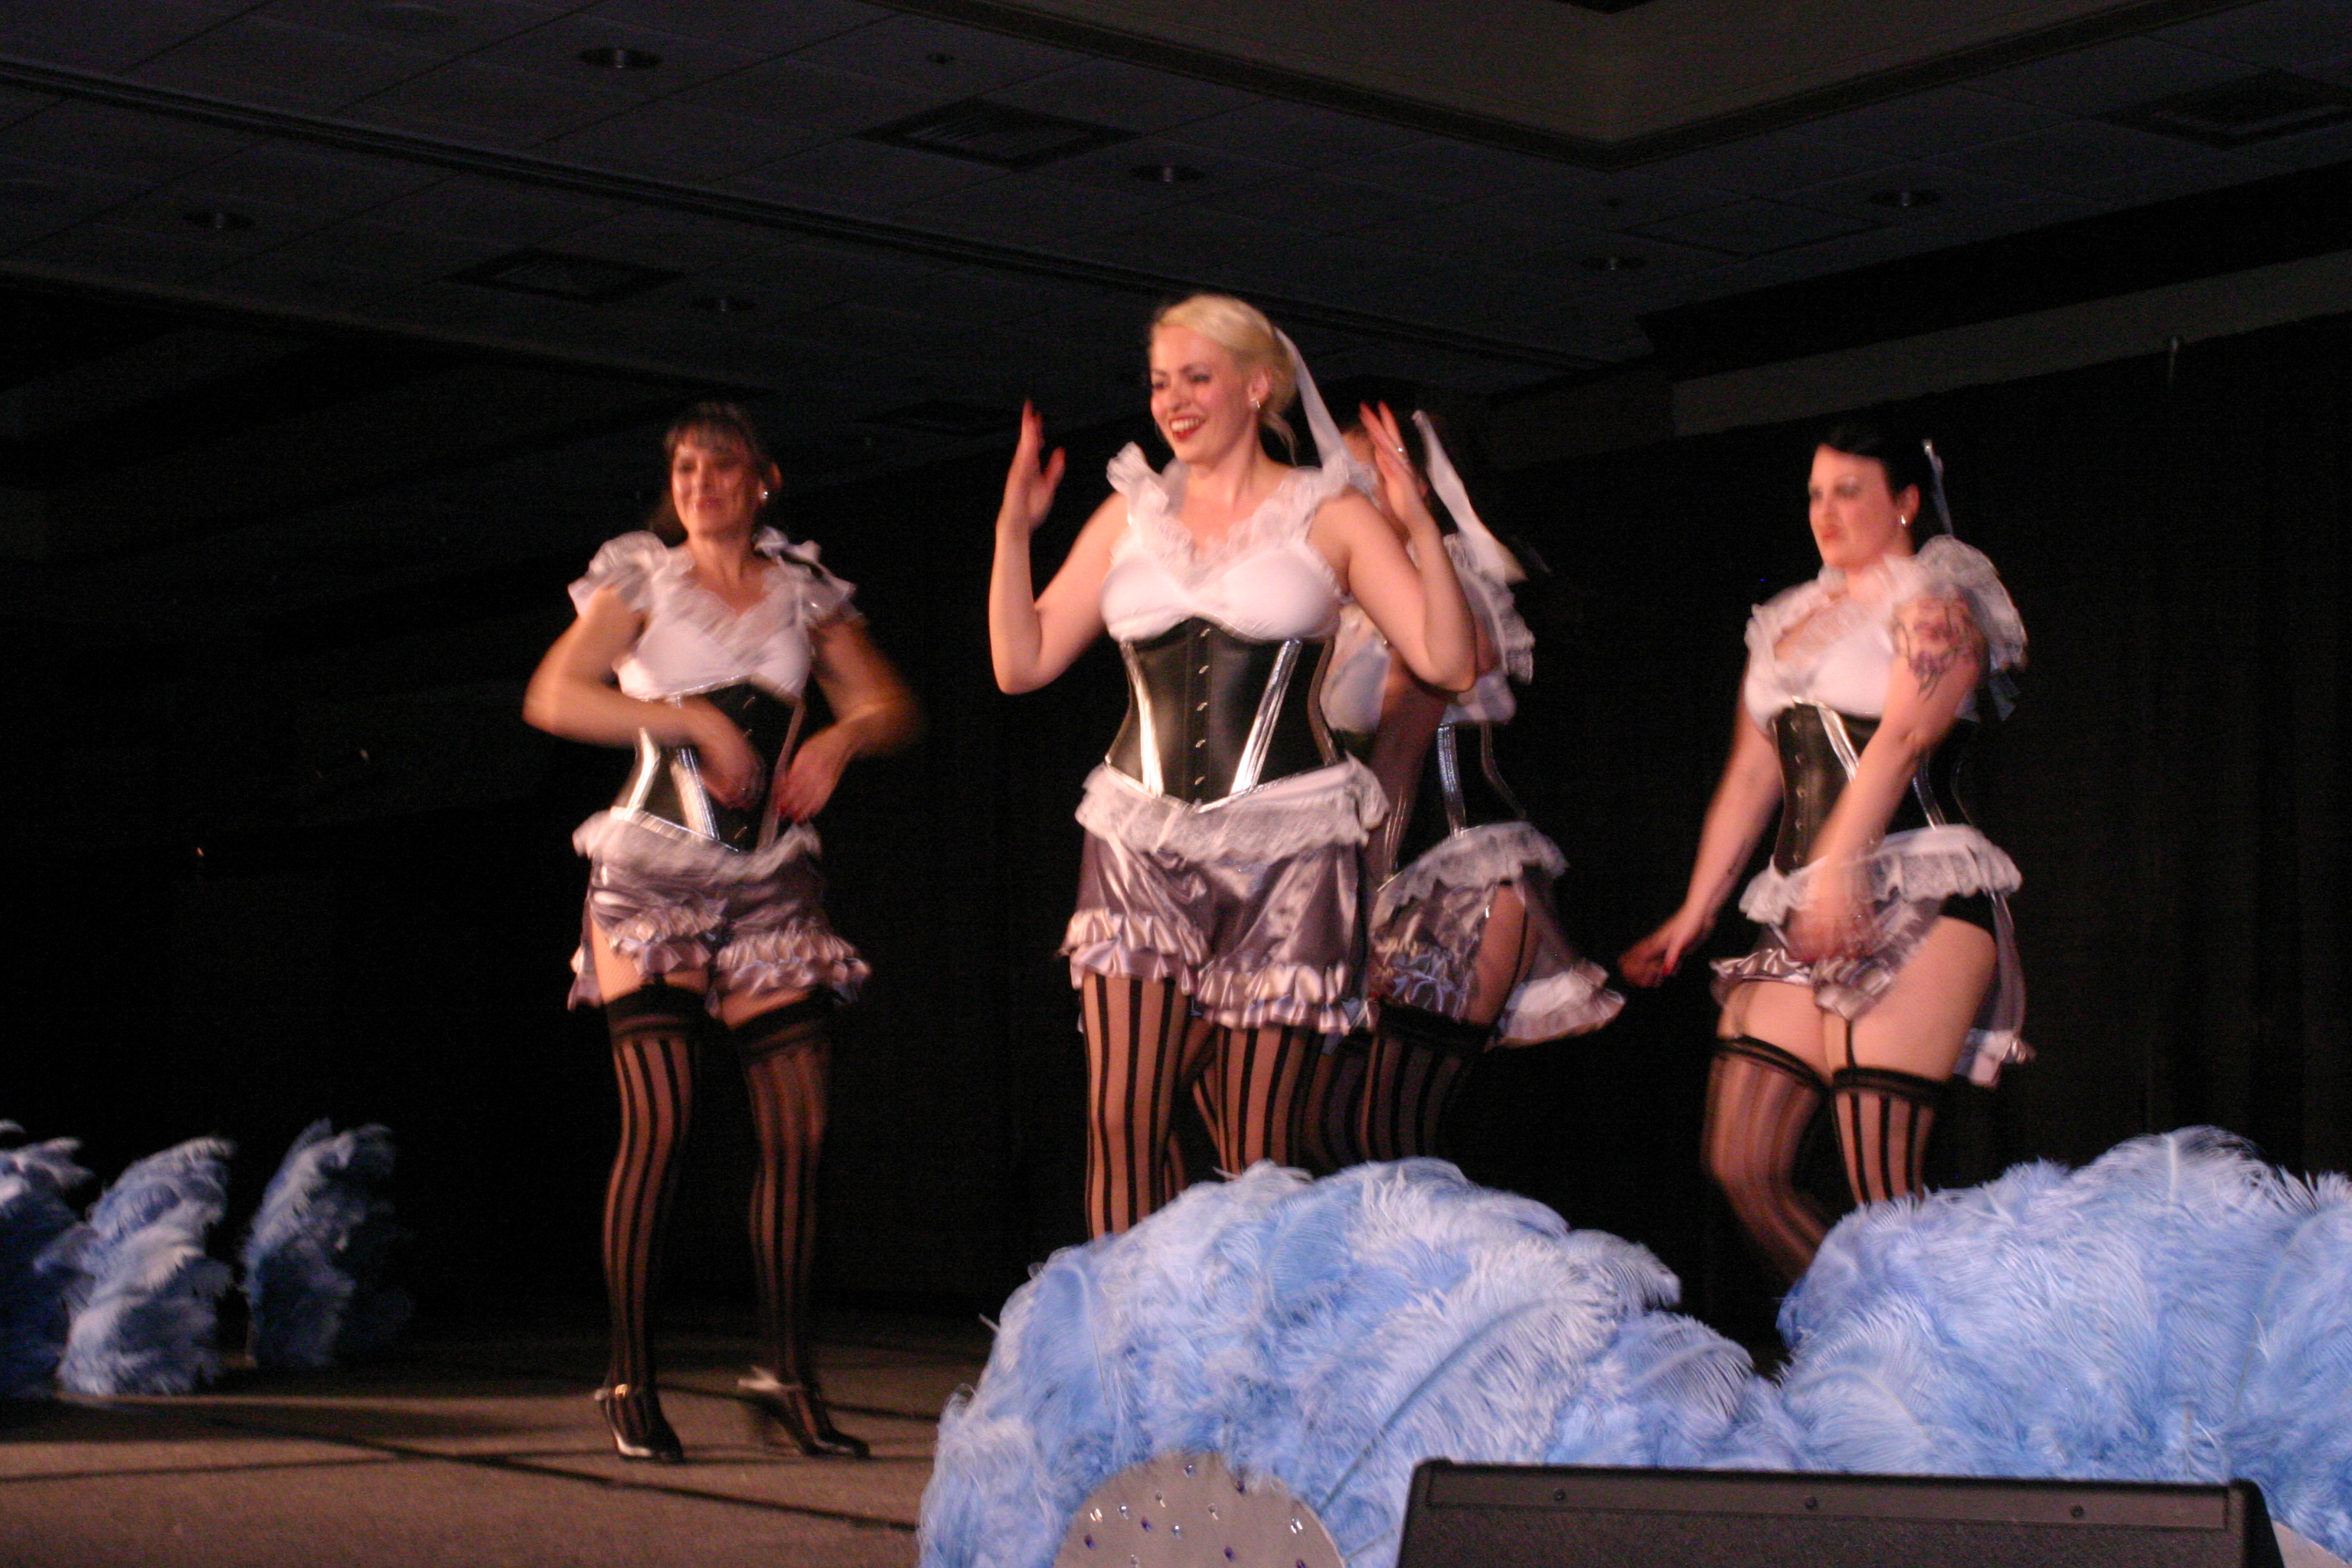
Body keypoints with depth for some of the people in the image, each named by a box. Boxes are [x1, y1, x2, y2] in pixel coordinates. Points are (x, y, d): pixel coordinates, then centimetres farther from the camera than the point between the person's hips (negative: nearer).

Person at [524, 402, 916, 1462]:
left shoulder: (803, 591, 13)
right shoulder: (643, 579, 5)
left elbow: (891, 707, 14)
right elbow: (552, 697, -8)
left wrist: (843, 736, -8)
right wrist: (690, 717, -16)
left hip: (768, 885, 3)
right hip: (653, 876, -3)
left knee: (799, 1127, -4)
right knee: (659, 1122, -13)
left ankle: (786, 1377, 5)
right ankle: (631, 1383, -4)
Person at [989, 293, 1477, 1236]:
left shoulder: (1329, 515, 6)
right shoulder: (1131, 513, 15)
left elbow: (1449, 664, -2)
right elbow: (1022, 664, 12)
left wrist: (1420, 528, -12)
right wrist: (1014, 530, 3)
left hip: (1285, 844, -2)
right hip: (1143, 839, 3)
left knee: (1256, 1144, -2)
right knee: (1122, 1120, -9)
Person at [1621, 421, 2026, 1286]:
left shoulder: (1938, 603, 3)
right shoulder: (1792, 622, 24)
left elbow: (1900, 741, -13)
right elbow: (1751, 777, 23)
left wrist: (1840, 871, -26)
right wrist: (1695, 912, 18)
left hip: (1915, 897, -7)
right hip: (1803, 911, 8)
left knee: (1879, 1189, -16)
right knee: (1740, 1166, -1)